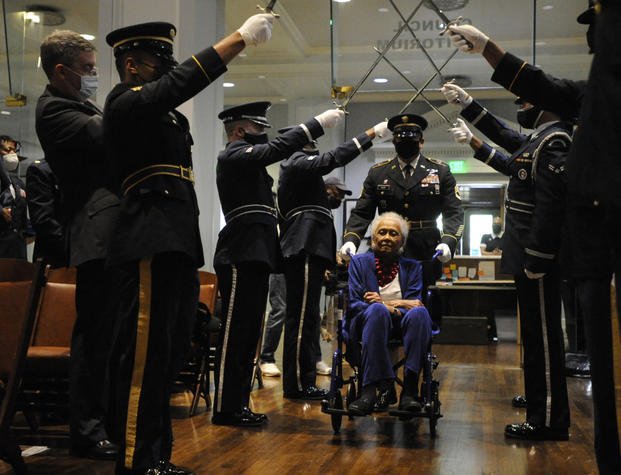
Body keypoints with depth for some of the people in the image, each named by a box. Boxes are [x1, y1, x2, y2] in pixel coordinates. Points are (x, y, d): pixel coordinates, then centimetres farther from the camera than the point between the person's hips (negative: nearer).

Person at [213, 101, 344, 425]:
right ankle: (226, 408, -4)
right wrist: (318, 122, -18)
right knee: (235, 334, -8)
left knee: (248, 335, 11)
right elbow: (278, 148, -19)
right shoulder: (234, 155, -7)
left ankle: (238, 404, 16)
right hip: (241, 258, -10)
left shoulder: (247, 161, 25)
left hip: (254, 258, 10)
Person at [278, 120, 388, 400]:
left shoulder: (297, 167, 26)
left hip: (306, 250, 11)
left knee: (303, 316, 11)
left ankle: (301, 381, 16)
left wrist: (328, 195, 13)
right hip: (305, 249, -11)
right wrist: (370, 134, -16)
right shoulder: (297, 162, -5)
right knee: (303, 316, -10)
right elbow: (333, 159, -18)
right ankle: (298, 384, -8)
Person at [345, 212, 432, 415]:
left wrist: (385, 303, -15)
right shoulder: (359, 262, 12)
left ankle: (409, 389, -39)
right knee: (377, 310, -38)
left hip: (400, 325, 2)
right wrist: (389, 307, -16)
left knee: (419, 313, -33)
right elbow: (353, 304, 0)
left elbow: (414, 304, 3)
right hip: (367, 323, -2)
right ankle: (381, 387, -45)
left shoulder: (412, 267, 16)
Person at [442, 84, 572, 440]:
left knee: (542, 335, -4)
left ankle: (549, 421, 4)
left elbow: (549, 208, -22)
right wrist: (467, 102, 35)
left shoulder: (553, 143, -15)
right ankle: (543, 406, 26)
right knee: (538, 333, 15)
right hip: (530, 257, 10)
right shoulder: (539, 140, 15)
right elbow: (504, 135, 33)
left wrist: (535, 262, -23)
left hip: (539, 258, -10)